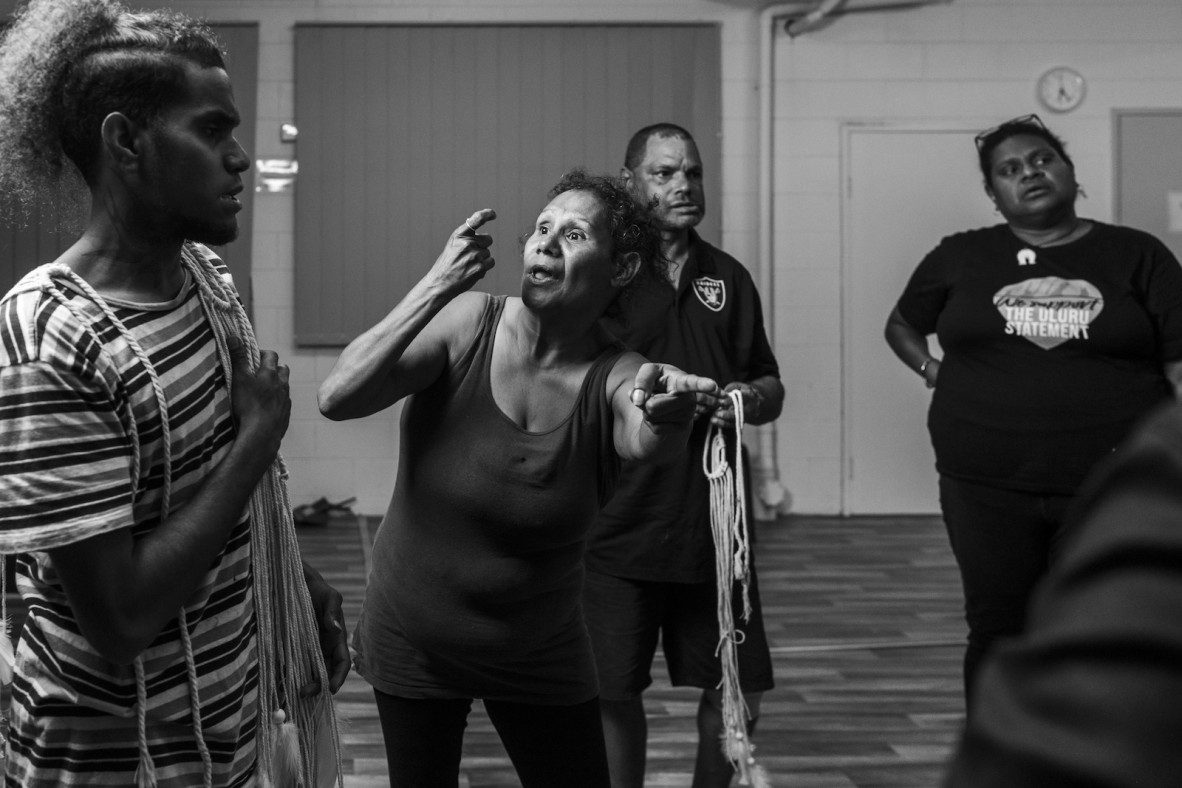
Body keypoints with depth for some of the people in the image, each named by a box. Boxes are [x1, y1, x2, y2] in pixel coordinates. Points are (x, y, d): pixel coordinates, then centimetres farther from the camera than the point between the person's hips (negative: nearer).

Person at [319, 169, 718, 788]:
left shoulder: (615, 378, -15)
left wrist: (668, 410, -61)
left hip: (540, 657, 0)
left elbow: (648, 442, -38)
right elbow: (337, 398, -26)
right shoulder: (467, 322, -15)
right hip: (411, 644, 0)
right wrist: (437, 285, -30)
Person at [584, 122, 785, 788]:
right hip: (619, 527, -4)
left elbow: (772, 389, 18)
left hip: (713, 523, 4)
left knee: (738, 689, 7)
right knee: (615, 692, 0)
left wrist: (753, 398, -4)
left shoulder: (729, 278, 14)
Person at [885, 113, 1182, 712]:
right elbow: (900, 326, 24)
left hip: (1109, 486, -1)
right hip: (986, 484, 1)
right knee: (997, 634, 7)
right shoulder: (960, 258, 8)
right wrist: (935, 371, 6)